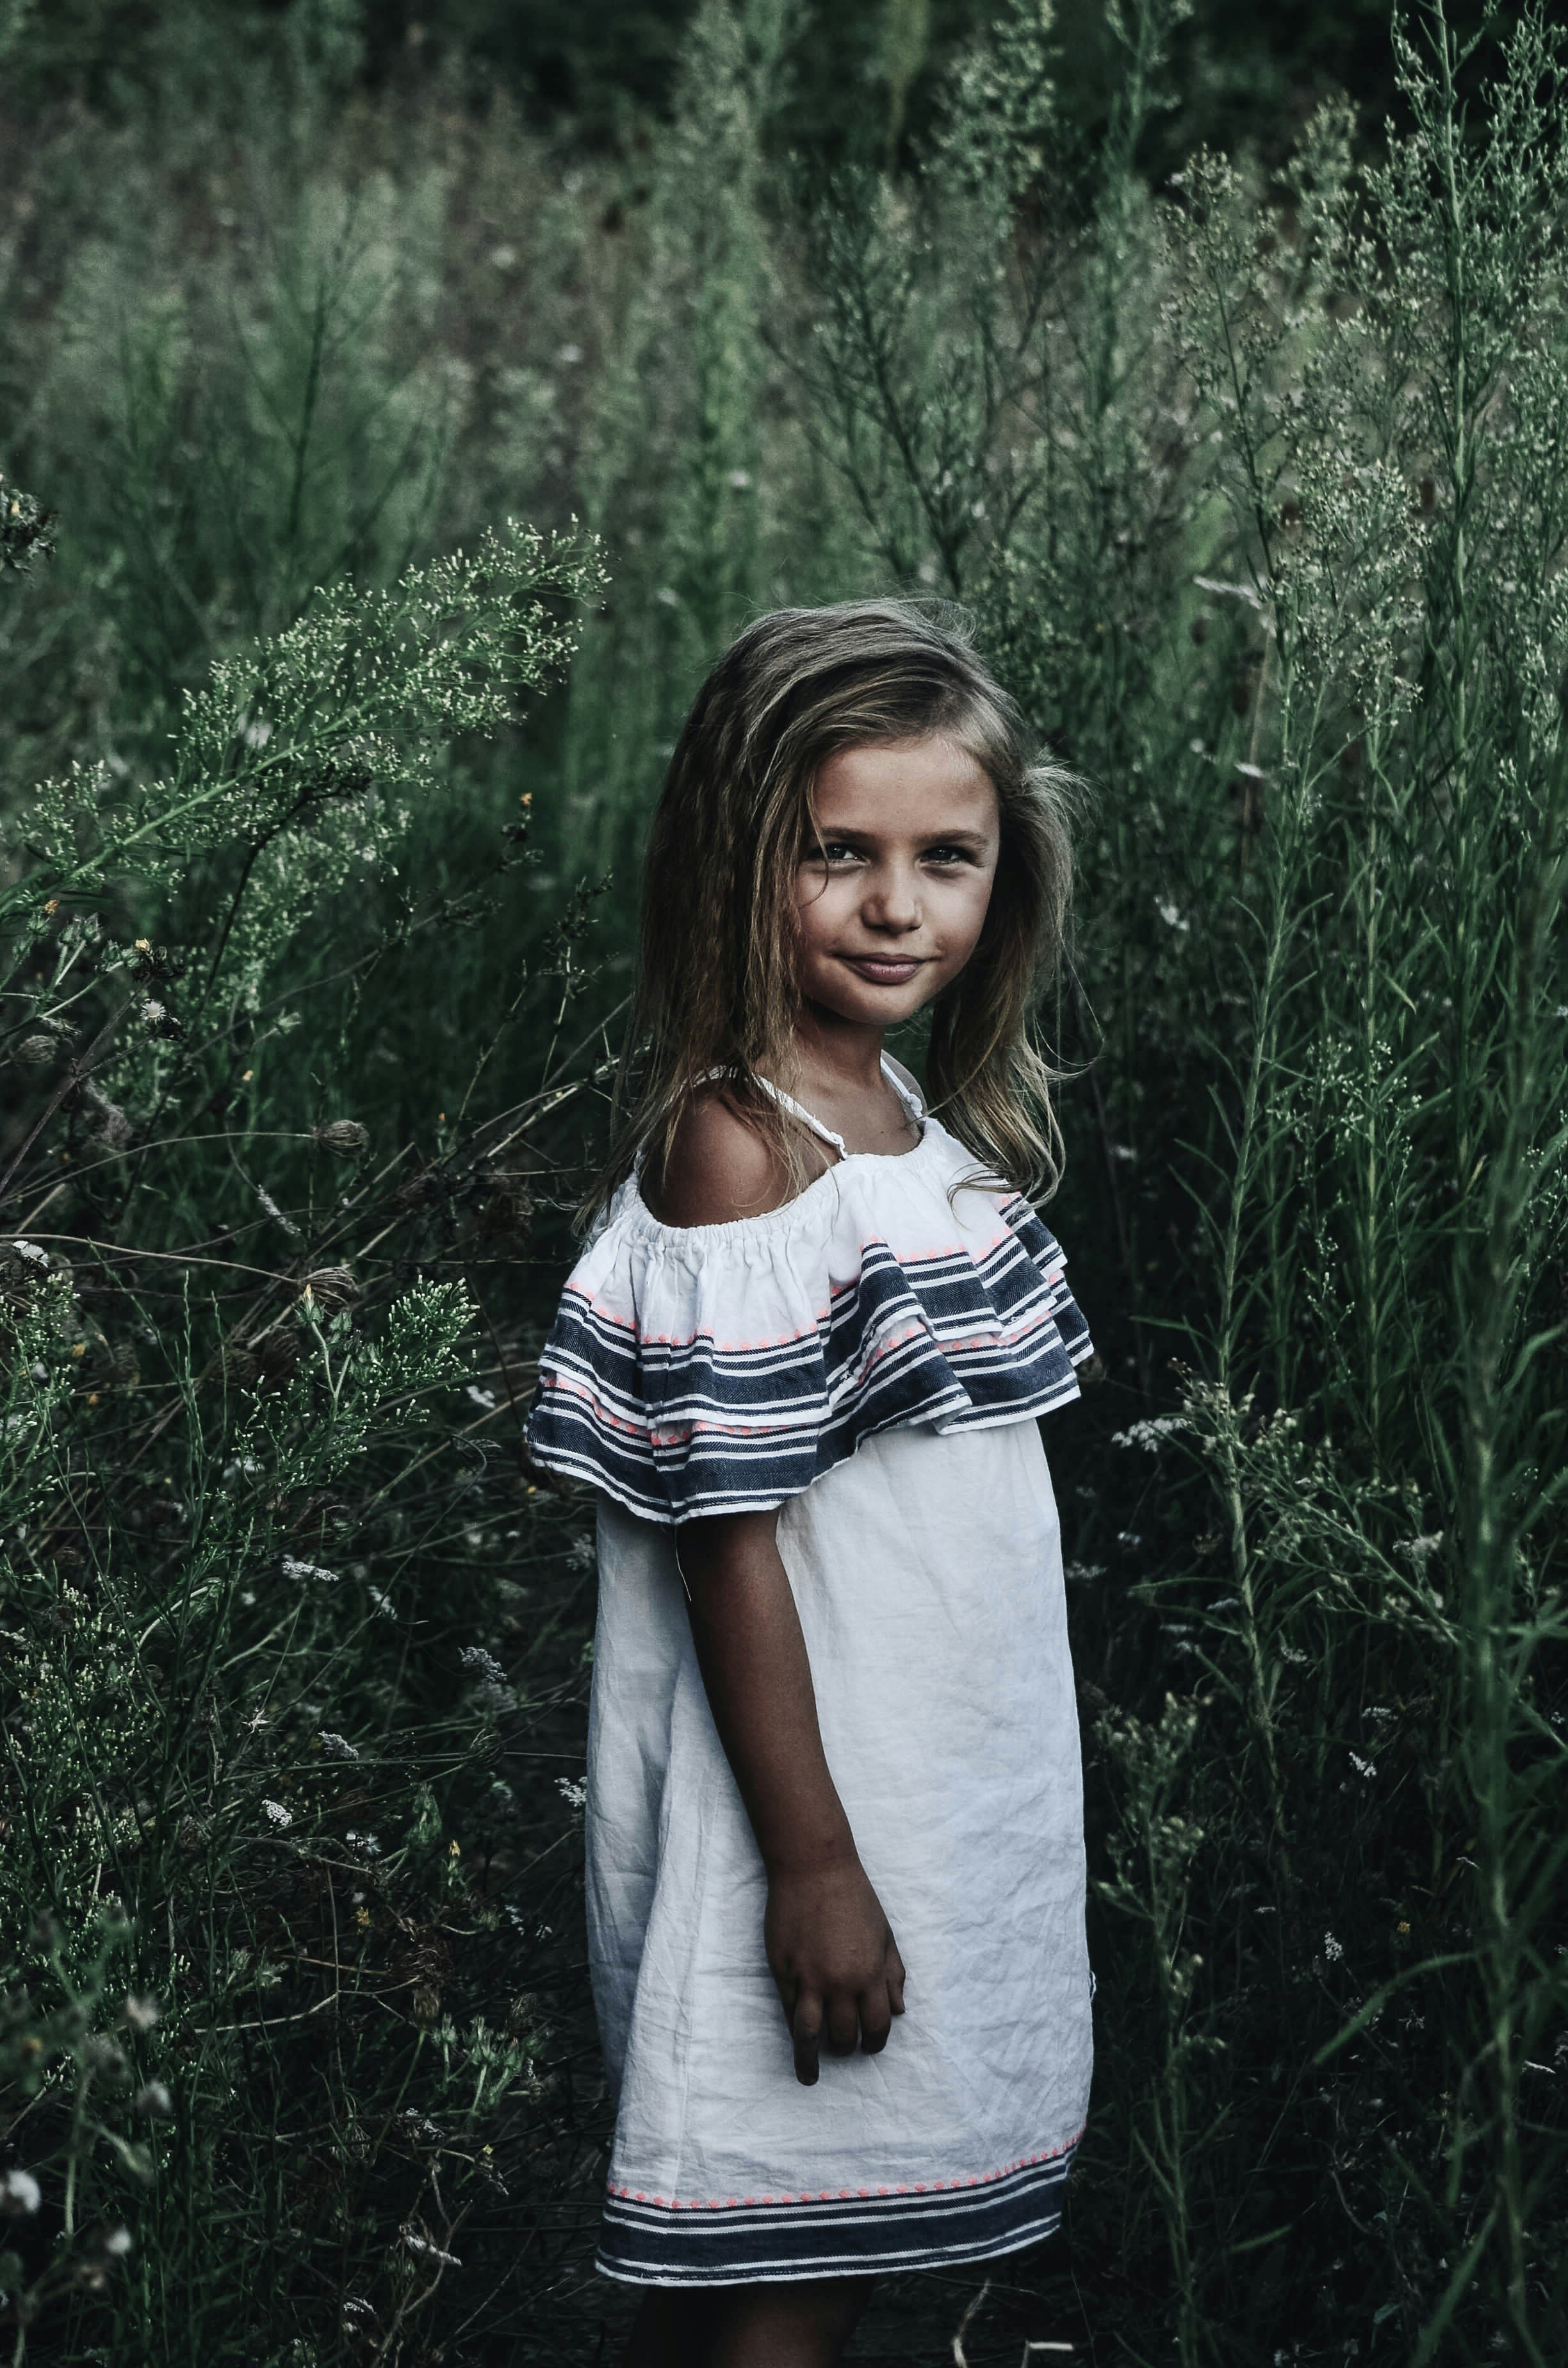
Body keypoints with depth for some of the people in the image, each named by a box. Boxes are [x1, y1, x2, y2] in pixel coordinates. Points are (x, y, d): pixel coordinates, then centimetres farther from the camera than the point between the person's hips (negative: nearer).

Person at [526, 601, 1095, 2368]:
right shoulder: (737, 1155, -19)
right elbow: (728, 1541, -19)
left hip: (956, 1761, 8)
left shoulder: (915, 1115, 6)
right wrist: (813, 1862, -19)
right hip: (811, 1776, -8)